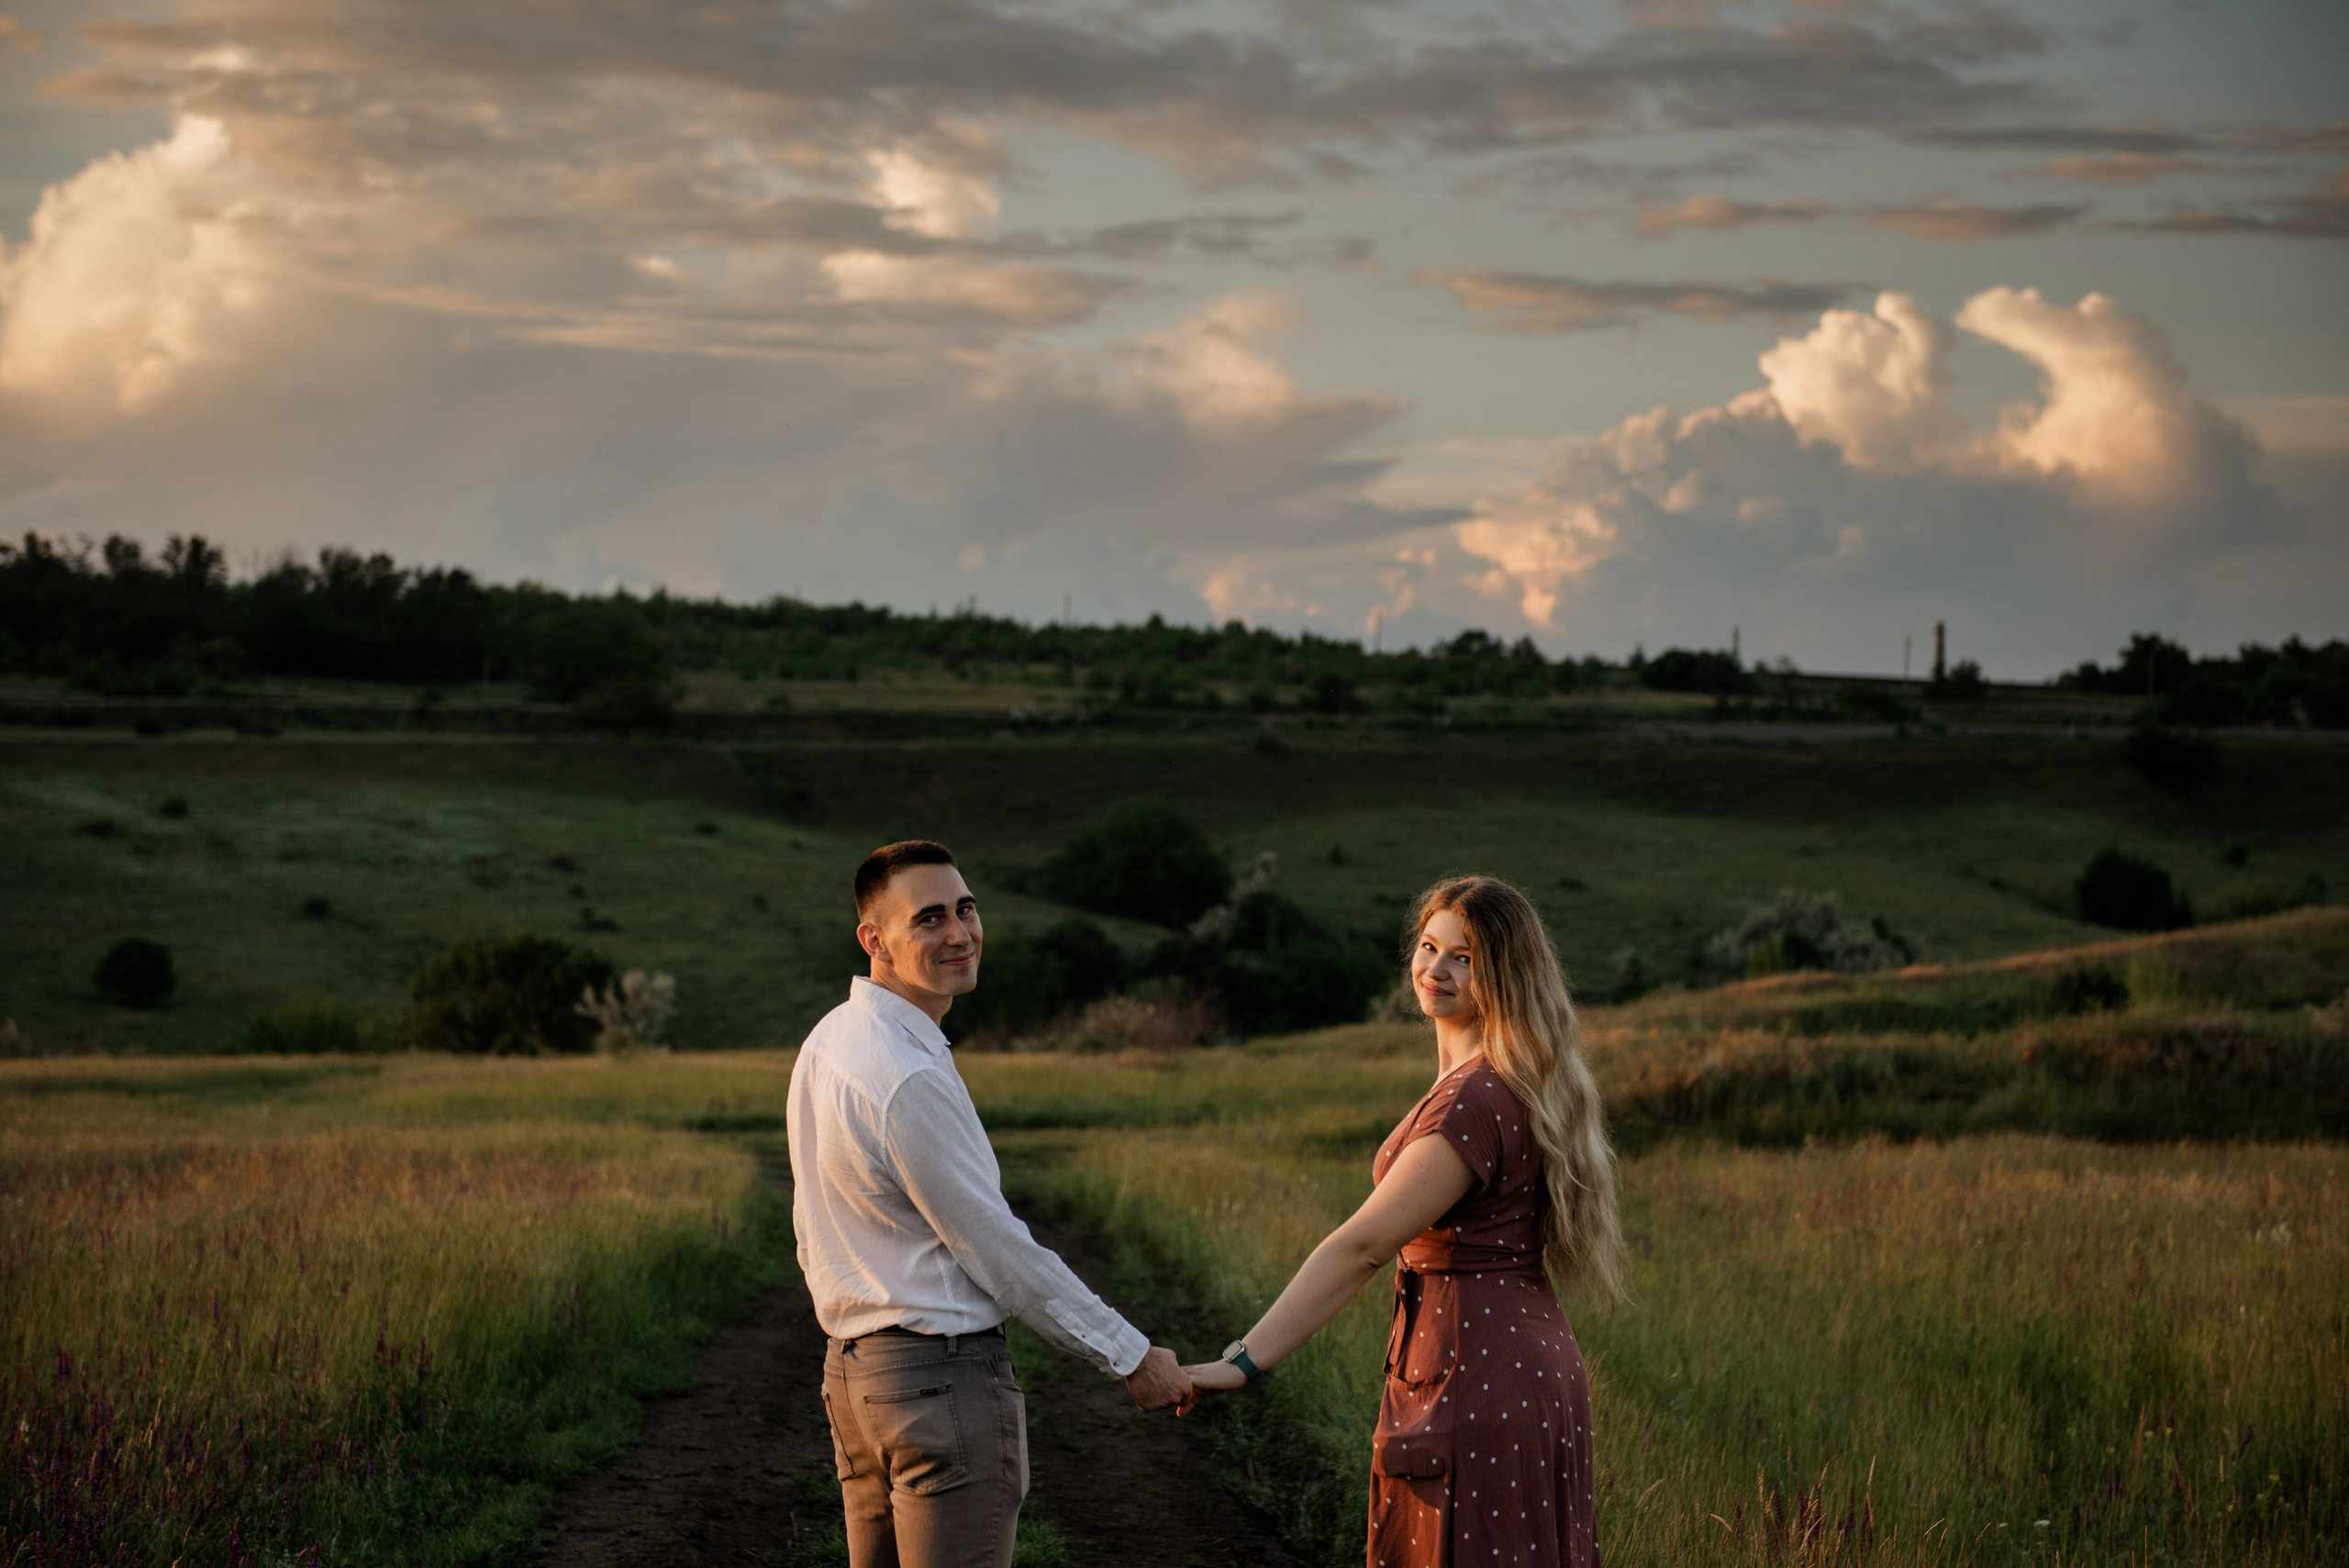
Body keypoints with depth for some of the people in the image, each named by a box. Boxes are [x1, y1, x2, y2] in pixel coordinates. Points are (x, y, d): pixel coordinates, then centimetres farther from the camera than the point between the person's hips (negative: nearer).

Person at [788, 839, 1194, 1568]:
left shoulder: (827, 1043, 9)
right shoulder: (911, 1080, -21)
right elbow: (999, 1251, -16)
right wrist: (1132, 1357, -7)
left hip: (853, 1368, 10)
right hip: (946, 1372, -10)